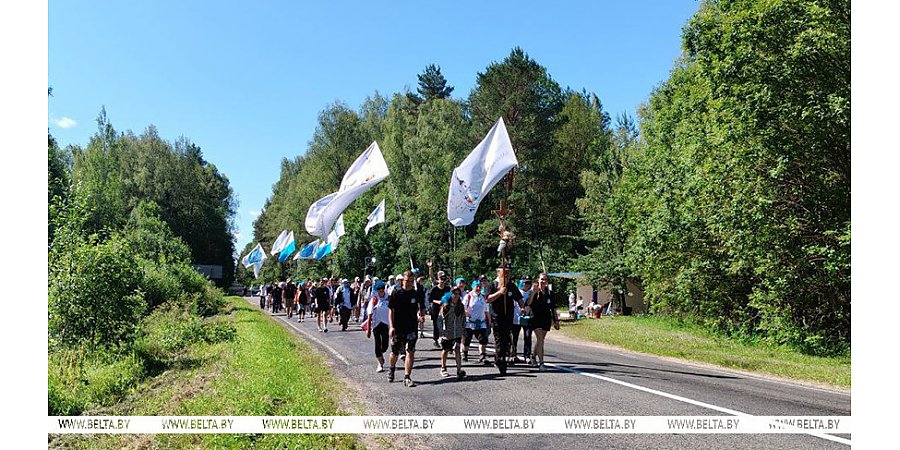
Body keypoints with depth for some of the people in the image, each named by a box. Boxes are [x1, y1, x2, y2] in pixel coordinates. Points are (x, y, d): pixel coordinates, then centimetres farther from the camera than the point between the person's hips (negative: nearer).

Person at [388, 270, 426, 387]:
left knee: (410, 352, -8)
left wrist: (422, 316, -12)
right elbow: (391, 310, -3)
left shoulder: (417, 294, 1)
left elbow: (422, 308, 11)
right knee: (395, 353, 12)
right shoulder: (396, 293, -4)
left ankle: (407, 377, -3)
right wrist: (391, 326, -11)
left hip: (412, 328, 1)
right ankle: (392, 369, 42)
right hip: (397, 328, -1)